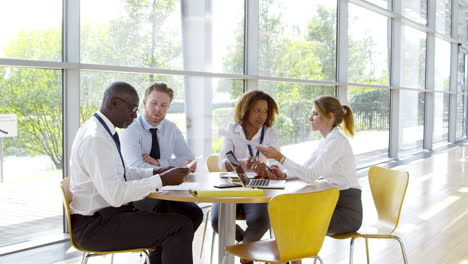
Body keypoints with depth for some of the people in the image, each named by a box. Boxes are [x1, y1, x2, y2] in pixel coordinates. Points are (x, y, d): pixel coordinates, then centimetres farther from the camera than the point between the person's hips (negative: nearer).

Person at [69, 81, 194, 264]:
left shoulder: (99, 129, 9)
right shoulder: (96, 139, -22)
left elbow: (121, 173, 19)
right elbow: (116, 194, -27)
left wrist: (155, 172, 5)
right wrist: (161, 180, -20)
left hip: (104, 214, 10)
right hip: (95, 226, -10)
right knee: (181, 226, -14)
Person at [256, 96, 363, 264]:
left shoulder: (337, 141, -17)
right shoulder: (325, 141, 13)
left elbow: (310, 175, -25)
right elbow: (305, 171, 13)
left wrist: (280, 157, -26)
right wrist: (283, 175, -4)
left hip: (347, 209, -9)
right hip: (334, 203, 9)